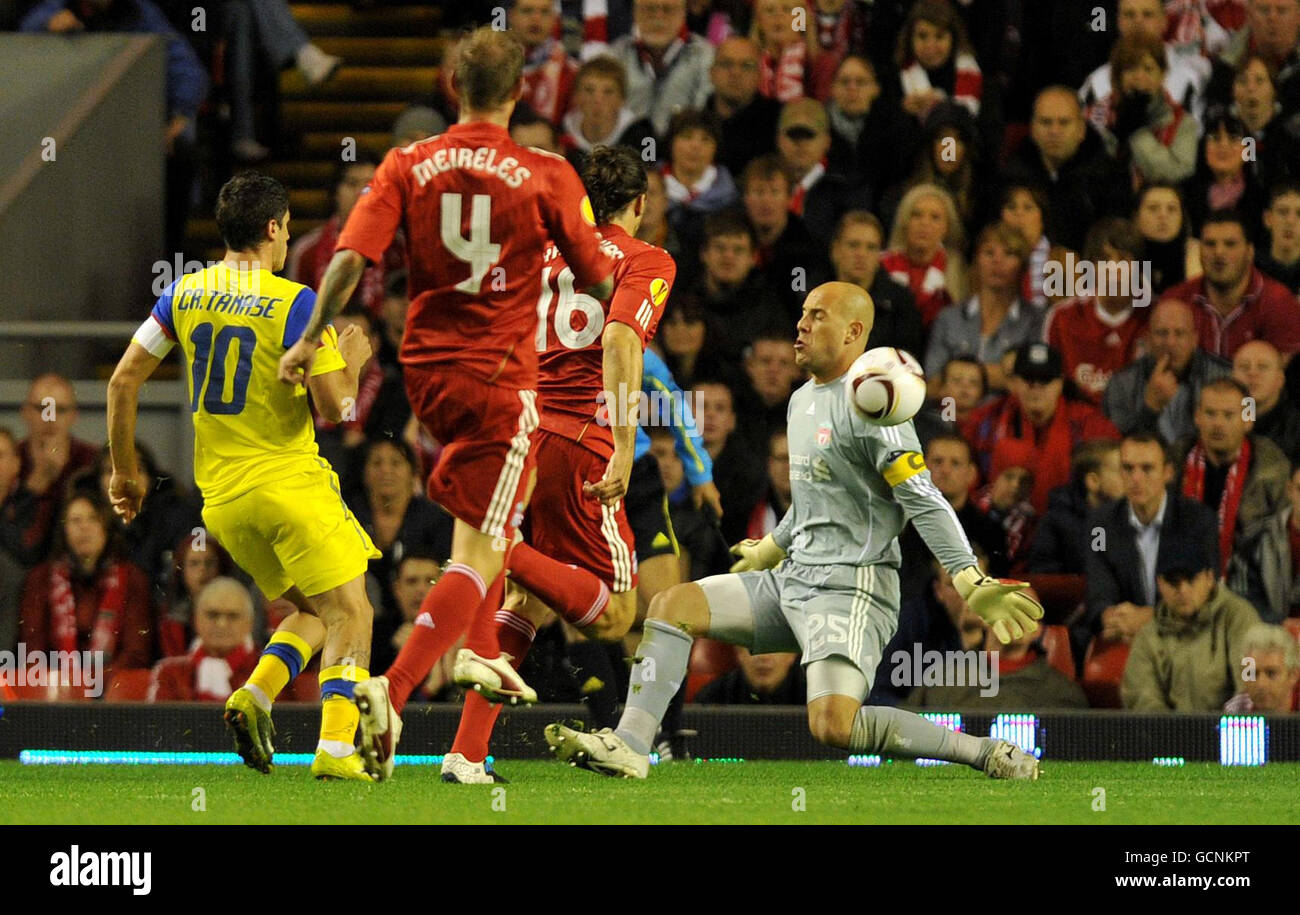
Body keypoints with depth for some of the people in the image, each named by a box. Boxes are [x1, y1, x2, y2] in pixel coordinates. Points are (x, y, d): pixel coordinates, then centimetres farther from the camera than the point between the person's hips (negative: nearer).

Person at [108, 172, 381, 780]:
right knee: (349, 613, 0)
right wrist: (351, 360, 9)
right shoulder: (294, 303, -10)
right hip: (289, 480, -6)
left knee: (312, 612, 19)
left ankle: (254, 697, -5)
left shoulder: (184, 294, 7)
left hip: (220, 496, 6)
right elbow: (333, 406, -12)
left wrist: (125, 470, 17)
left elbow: (124, 379, 8)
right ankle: (336, 747, -17)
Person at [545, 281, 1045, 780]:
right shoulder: (802, 400, 16)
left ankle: (987, 752, -14)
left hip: (851, 589, -9)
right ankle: (630, 746, -6)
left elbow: (924, 502, -16)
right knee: (672, 605, 0)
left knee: (833, 726, -25)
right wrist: (770, 550, 44)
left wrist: (972, 584, -24)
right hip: (793, 581, 9)